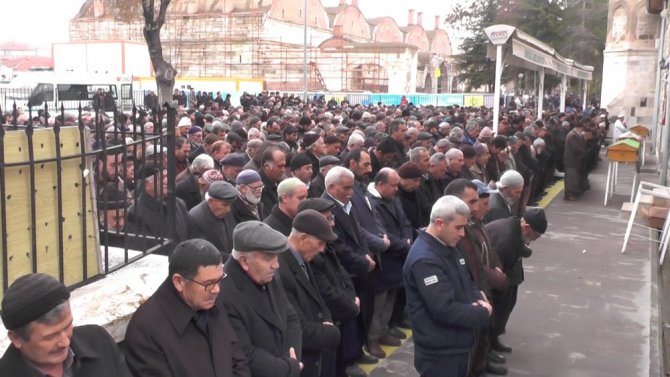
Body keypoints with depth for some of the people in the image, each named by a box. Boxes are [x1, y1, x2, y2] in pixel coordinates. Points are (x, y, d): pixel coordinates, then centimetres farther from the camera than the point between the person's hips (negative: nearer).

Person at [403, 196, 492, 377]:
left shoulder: (448, 247, 7)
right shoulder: (424, 260, -26)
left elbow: (465, 283, 16)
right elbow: (445, 310, -28)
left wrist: (479, 300, -6)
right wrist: (482, 313, -15)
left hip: (457, 344, 9)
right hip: (439, 352, -9)